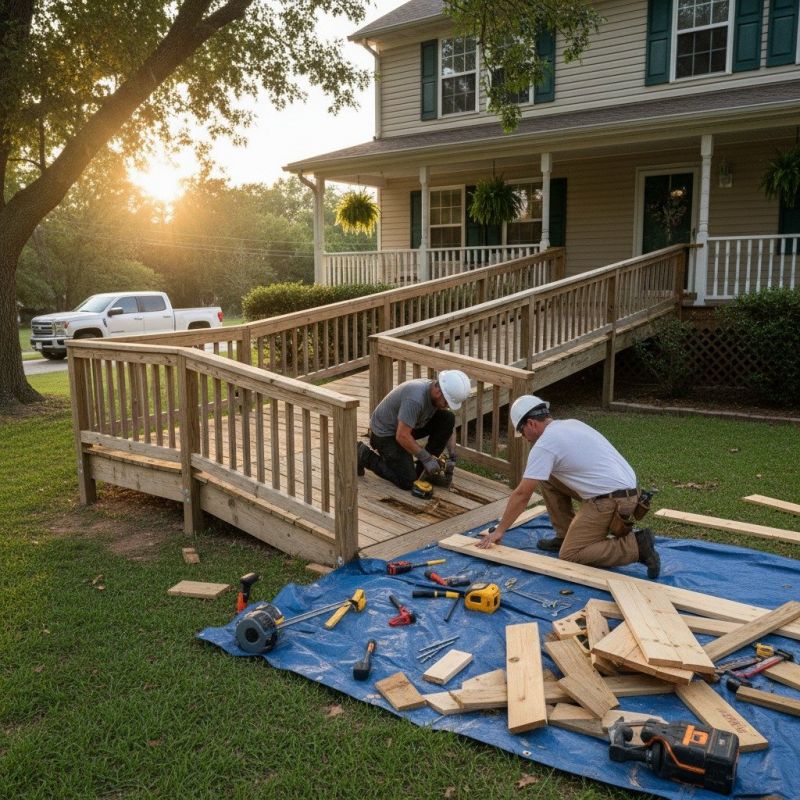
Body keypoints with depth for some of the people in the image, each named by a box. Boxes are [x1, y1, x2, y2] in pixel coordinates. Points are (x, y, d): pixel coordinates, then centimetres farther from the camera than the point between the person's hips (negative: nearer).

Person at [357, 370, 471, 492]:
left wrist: (452, 457, -6)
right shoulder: (415, 399, -35)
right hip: (385, 433, -8)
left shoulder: (436, 394, -8)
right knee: (407, 482, -15)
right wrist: (426, 458, -24)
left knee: (448, 418, -9)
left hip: (406, 426, 8)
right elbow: (402, 436, -33)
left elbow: (449, 426, 4)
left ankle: (425, 469, 1)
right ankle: (365, 456, 3)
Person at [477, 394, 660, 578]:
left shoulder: (544, 444, -12)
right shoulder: (571, 424, 16)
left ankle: (636, 546, -9)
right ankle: (566, 536, 20)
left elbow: (522, 494, -10)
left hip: (610, 501, -9)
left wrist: (499, 530, 0)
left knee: (570, 556, -6)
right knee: (547, 478, 14)